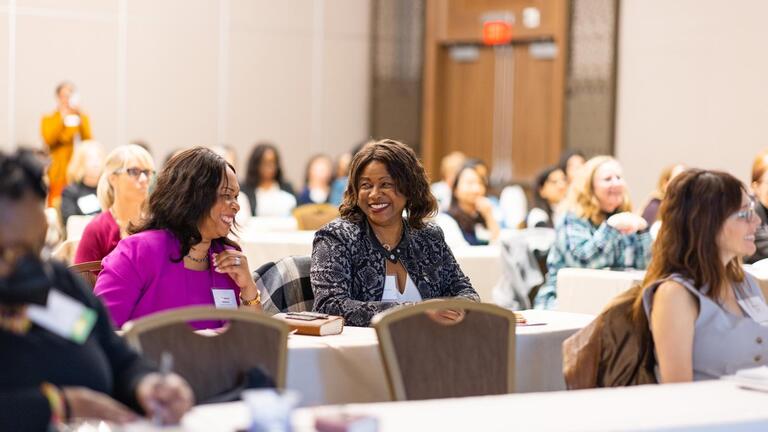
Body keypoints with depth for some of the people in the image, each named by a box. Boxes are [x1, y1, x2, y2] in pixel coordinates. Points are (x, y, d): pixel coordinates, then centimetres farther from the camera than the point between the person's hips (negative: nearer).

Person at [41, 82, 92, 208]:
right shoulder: (48, 119, 10)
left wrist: (80, 116, -9)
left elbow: (88, 141, -2)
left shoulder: (82, 118, 13)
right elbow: (48, 140, -8)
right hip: (58, 173, -1)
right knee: (56, 207, -11)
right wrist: (62, 119, -10)